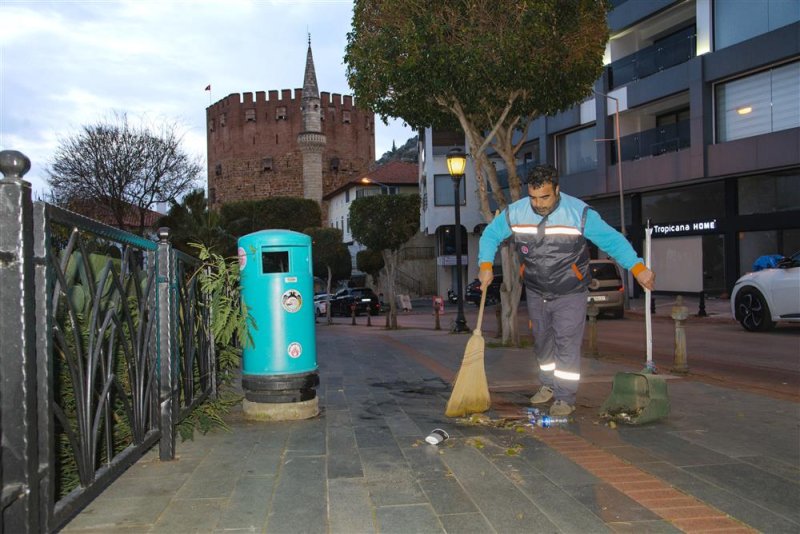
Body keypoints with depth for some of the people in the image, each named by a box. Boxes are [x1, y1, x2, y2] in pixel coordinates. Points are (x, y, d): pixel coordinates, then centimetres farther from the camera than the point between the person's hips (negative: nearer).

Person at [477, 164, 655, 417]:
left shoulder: (580, 212, -19)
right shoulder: (515, 212, -12)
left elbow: (613, 239, -17)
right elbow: (490, 235, 1)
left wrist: (638, 268, -27)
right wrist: (486, 266, -12)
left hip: (570, 293, -4)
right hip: (535, 292, 4)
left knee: (567, 344, -8)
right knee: (542, 342, 16)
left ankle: (565, 398, 2)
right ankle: (549, 385, 36)